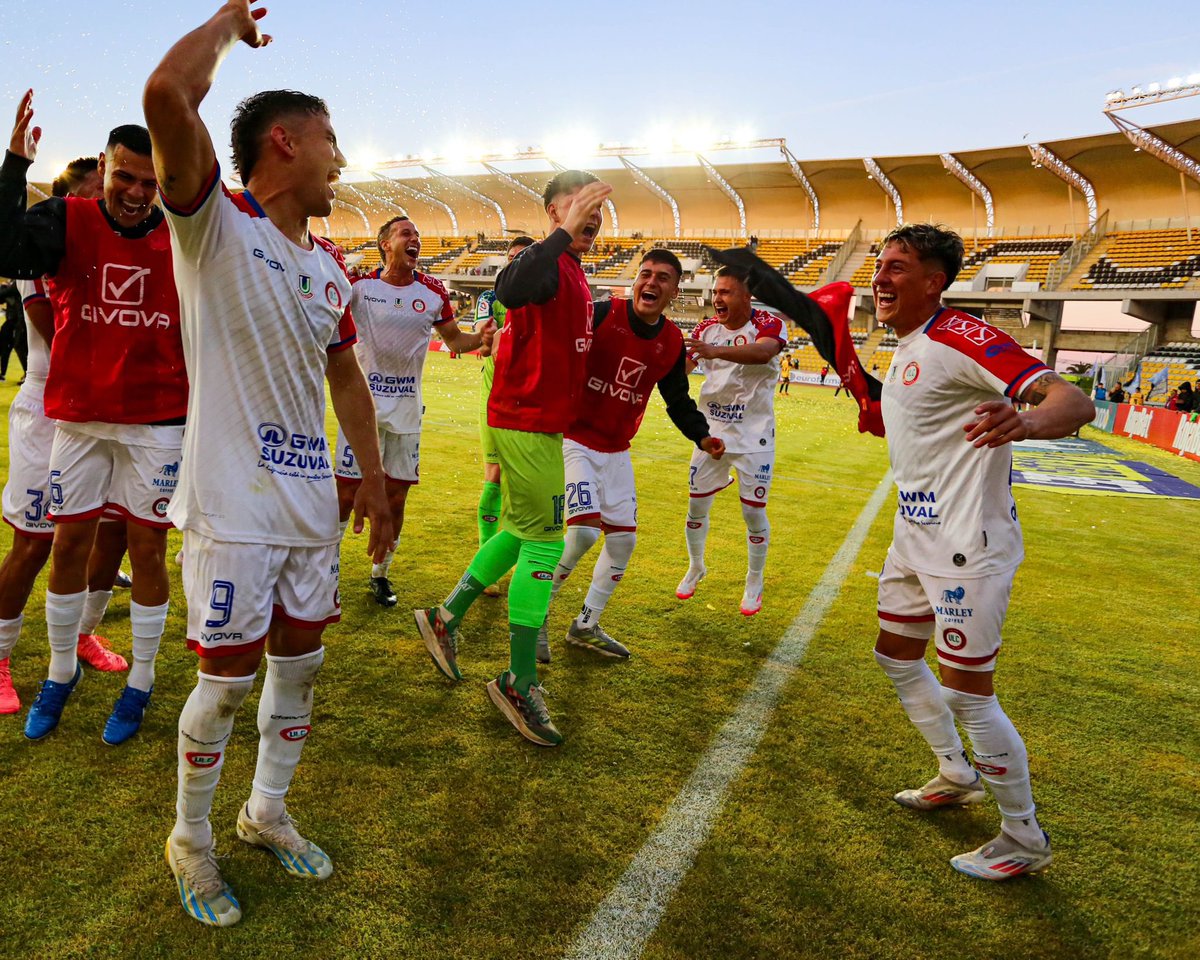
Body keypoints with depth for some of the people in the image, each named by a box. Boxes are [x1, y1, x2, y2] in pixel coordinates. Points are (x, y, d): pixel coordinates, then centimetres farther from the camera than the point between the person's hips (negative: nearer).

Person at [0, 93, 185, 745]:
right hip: (79, 418, 1)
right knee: (69, 544, 10)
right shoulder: (66, 221, -2)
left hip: (157, 420, 0)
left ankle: (140, 683, 22)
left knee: (147, 550, 5)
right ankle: (61, 672, 31)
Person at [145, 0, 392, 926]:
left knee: (299, 664, 15)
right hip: (235, 505, -6)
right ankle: (191, 839, 29)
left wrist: (374, 478, 17)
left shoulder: (331, 266, 12)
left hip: (312, 500, 7)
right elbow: (167, 95, -25)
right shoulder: (214, 224, -8)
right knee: (228, 679, 4)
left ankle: (268, 811, 38)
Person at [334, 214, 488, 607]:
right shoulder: (359, 285, -3)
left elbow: (455, 341, 12)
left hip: (407, 409, 2)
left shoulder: (433, 291, 2)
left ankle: (380, 574, 25)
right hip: (364, 403, -2)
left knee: (395, 497, 8)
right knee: (347, 492, -1)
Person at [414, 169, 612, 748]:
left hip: (541, 422, 10)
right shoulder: (548, 263, -15)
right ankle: (520, 684, 5)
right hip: (526, 424, -10)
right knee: (543, 544, -6)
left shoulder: (573, 272, 17)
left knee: (519, 532, 19)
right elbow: (510, 290, -40)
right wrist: (566, 234, -38)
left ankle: (445, 619, 33)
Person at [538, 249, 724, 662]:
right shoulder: (600, 315, -16)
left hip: (616, 452, 6)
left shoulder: (672, 343, 0)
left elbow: (679, 402, 13)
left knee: (624, 538, 8)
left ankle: (586, 625, 26)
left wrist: (702, 437, 2)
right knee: (584, 530, -19)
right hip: (574, 440, -6)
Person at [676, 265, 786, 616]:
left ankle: (754, 584, 23)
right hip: (711, 431, 4)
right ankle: (695, 568, 35)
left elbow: (763, 352, -37)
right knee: (697, 505, 10)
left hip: (754, 437, -4)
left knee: (754, 511, 3)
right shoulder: (707, 328, 0)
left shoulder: (768, 324, -13)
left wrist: (715, 351, -54)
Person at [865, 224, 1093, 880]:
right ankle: (956, 776, 41)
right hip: (916, 536, 10)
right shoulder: (905, 349, 10)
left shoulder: (960, 337, -18)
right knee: (896, 657, 20)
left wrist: (1027, 421, -51)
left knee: (967, 692, -2)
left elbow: (1074, 401, -30)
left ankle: (1025, 839, 21)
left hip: (965, 546, -10)